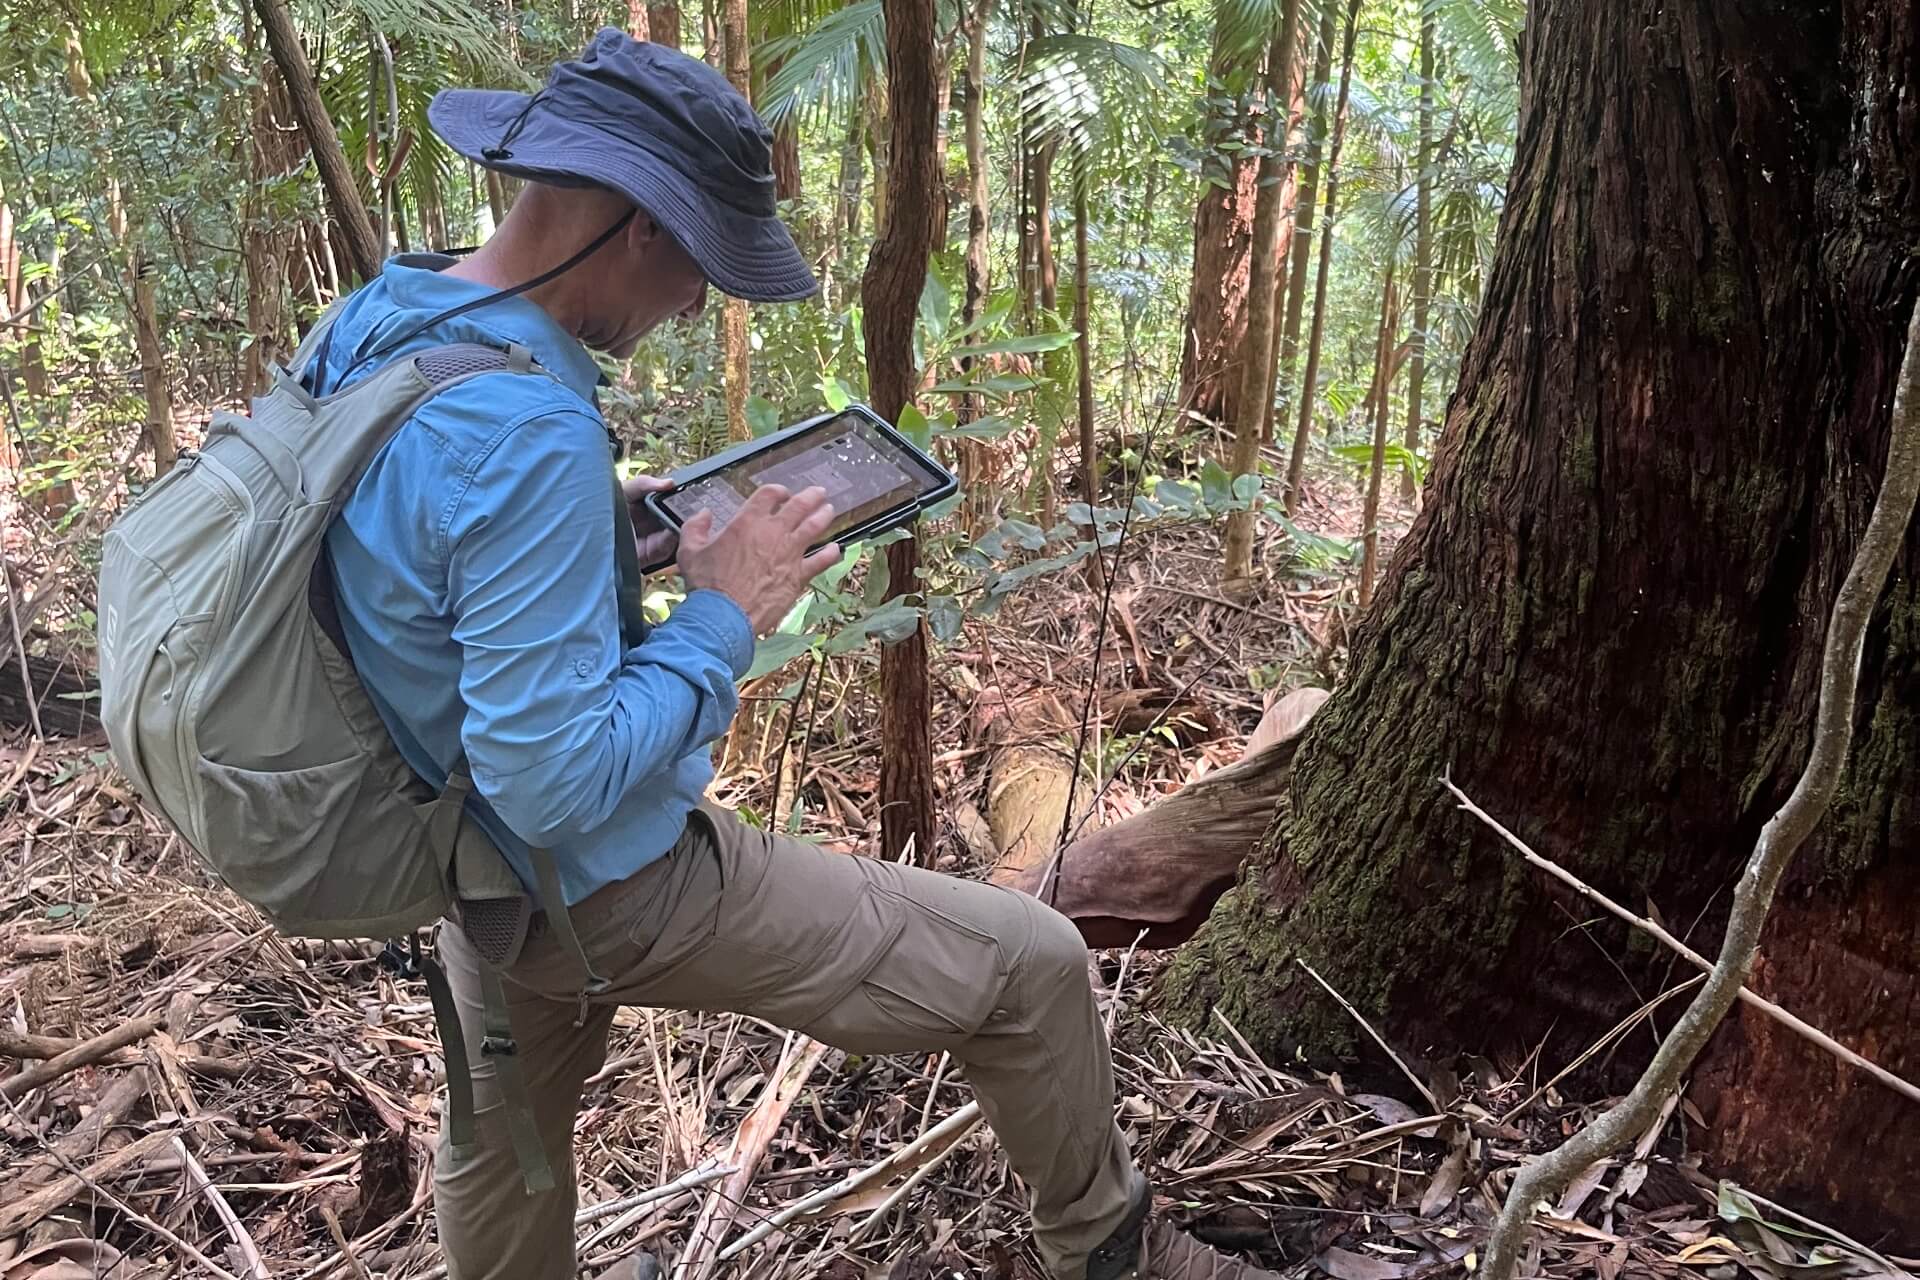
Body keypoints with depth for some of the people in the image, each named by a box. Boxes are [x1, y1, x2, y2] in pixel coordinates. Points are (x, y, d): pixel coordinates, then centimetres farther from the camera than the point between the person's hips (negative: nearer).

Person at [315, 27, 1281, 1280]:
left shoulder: (376, 324, -4)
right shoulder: (524, 429, -33)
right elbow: (558, 785, -31)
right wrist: (725, 617, -21)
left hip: (479, 871, 10)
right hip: (609, 884, -9)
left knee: (506, 1145, 32)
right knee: (1032, 963, 2)